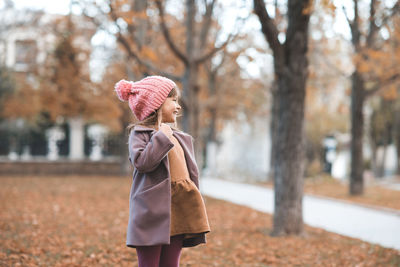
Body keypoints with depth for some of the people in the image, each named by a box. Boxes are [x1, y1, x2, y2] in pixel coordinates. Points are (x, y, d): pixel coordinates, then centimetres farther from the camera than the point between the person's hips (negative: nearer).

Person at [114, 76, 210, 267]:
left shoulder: (181, 138, 18)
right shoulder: (140, 133, -3)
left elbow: (191, 173, 19)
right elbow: (141, 162, -21)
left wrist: (194, 213, 15)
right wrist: (162, 137, -15)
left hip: (178, 214, 7)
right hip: (152, 212, -6)